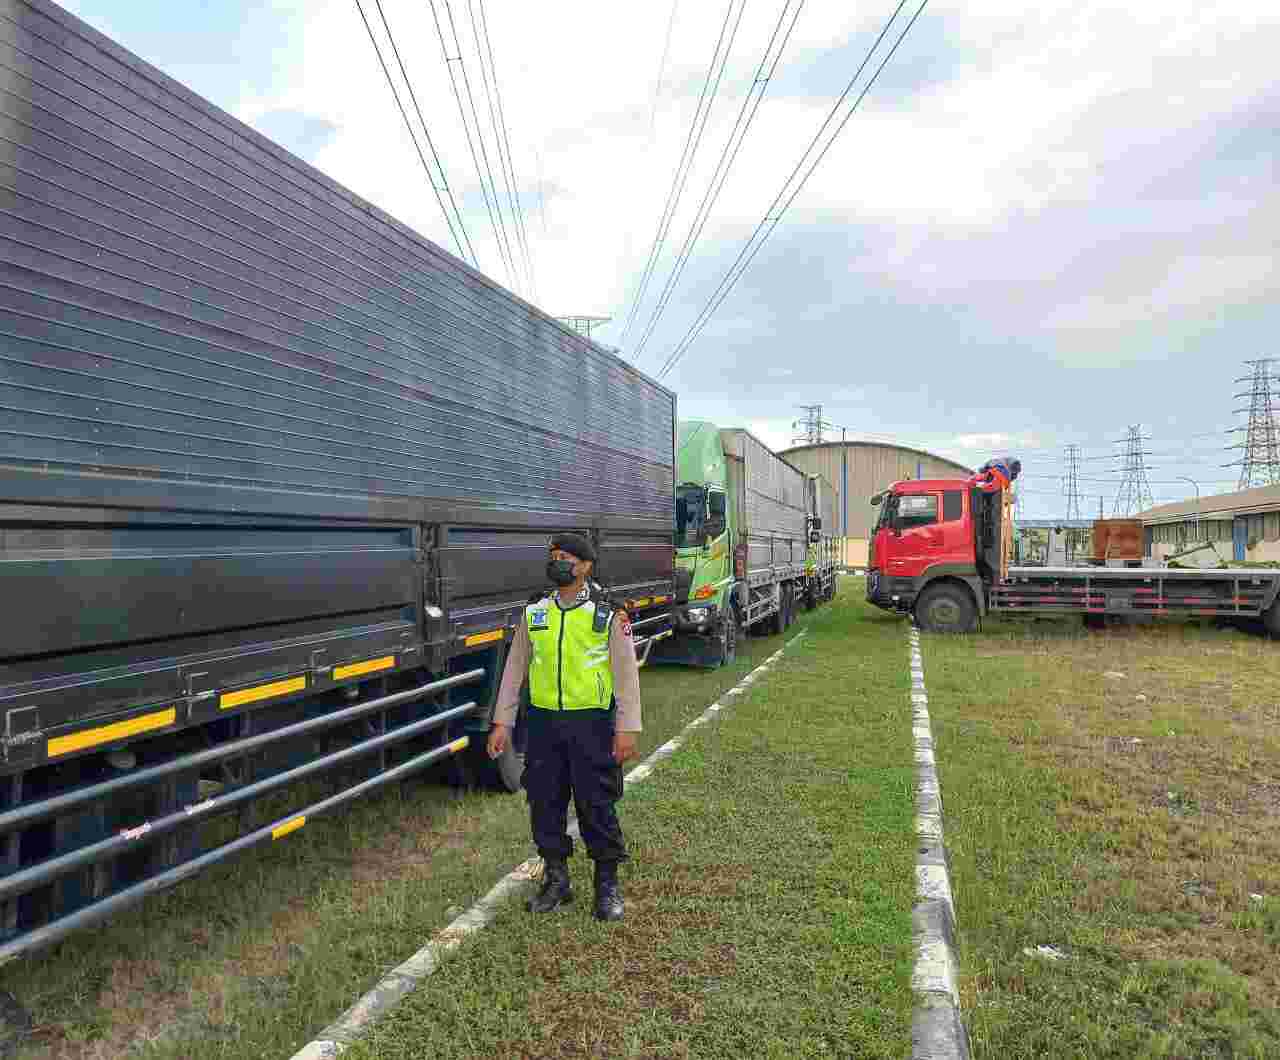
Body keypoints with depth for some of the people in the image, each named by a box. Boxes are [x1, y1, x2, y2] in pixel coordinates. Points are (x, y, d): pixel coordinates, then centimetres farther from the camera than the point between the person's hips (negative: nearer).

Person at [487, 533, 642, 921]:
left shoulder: (607, 614, -4)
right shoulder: (534, 613, 7)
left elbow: (626, 672, -5)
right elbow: (514, 668, 11)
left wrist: (627, 729, -10)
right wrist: (502, 722, 7)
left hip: (591, 722, -4)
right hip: (544, 722, 4)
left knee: (597, 804, 3)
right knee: (544, 802, 10)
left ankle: (607, 884, 21)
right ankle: (555, 879, 28)